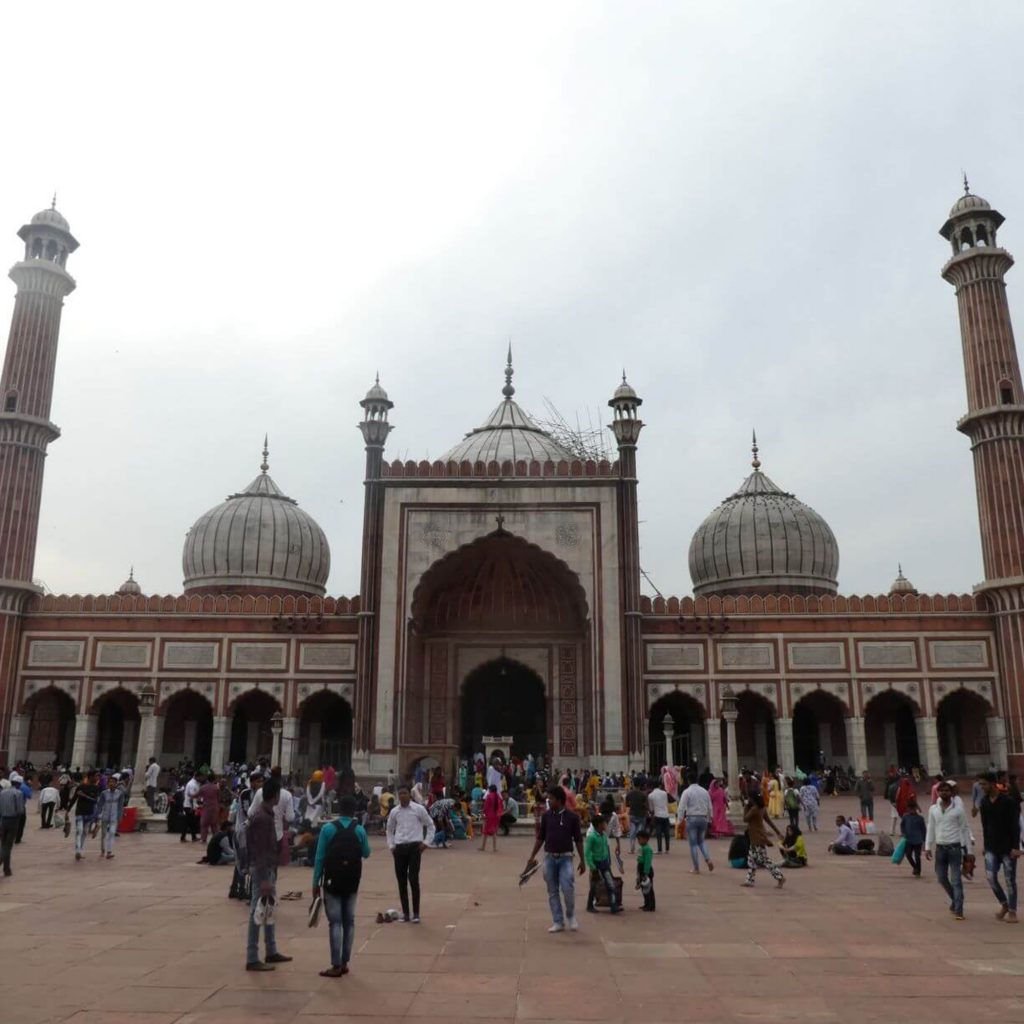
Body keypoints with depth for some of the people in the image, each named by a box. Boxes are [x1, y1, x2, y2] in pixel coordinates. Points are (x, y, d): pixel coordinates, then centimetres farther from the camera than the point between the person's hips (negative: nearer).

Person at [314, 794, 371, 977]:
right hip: (352, 882, 3)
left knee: (335, 922, -1)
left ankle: (336, 966, -3)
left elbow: (320, 857, -8)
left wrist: (316, 881, -2)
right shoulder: (360, 830, -2)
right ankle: (344, 963, 16)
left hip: (332, 881, -2)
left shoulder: (328, 828, -8)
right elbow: (366, 853, 10)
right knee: (349, 921, 11)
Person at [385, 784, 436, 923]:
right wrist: (391, 845, 9)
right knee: (401, 881, 7)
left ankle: (416, 913, 3)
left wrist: (426, 842, -3)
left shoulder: (419, 809, -3)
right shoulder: (394, 811, 7)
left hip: (414, 846, -4)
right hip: (399, 848, 4)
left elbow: (430, 826, 5)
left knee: (413, 879, -7)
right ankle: (405, 912, 18)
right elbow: (390, 829, 21)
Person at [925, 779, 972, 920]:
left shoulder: (958, 809, -4)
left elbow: (965, 829, 0)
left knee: (956, 879, -7)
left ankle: (958, 910, -4)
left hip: (955, 847, -4)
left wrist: (967, 849, -3)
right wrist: (928, 847, 6)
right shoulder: (933, 809, 5)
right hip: (940, 848, 4)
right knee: (941, 878, 10)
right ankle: (955, 899, 34)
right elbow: (930, 829, 10)